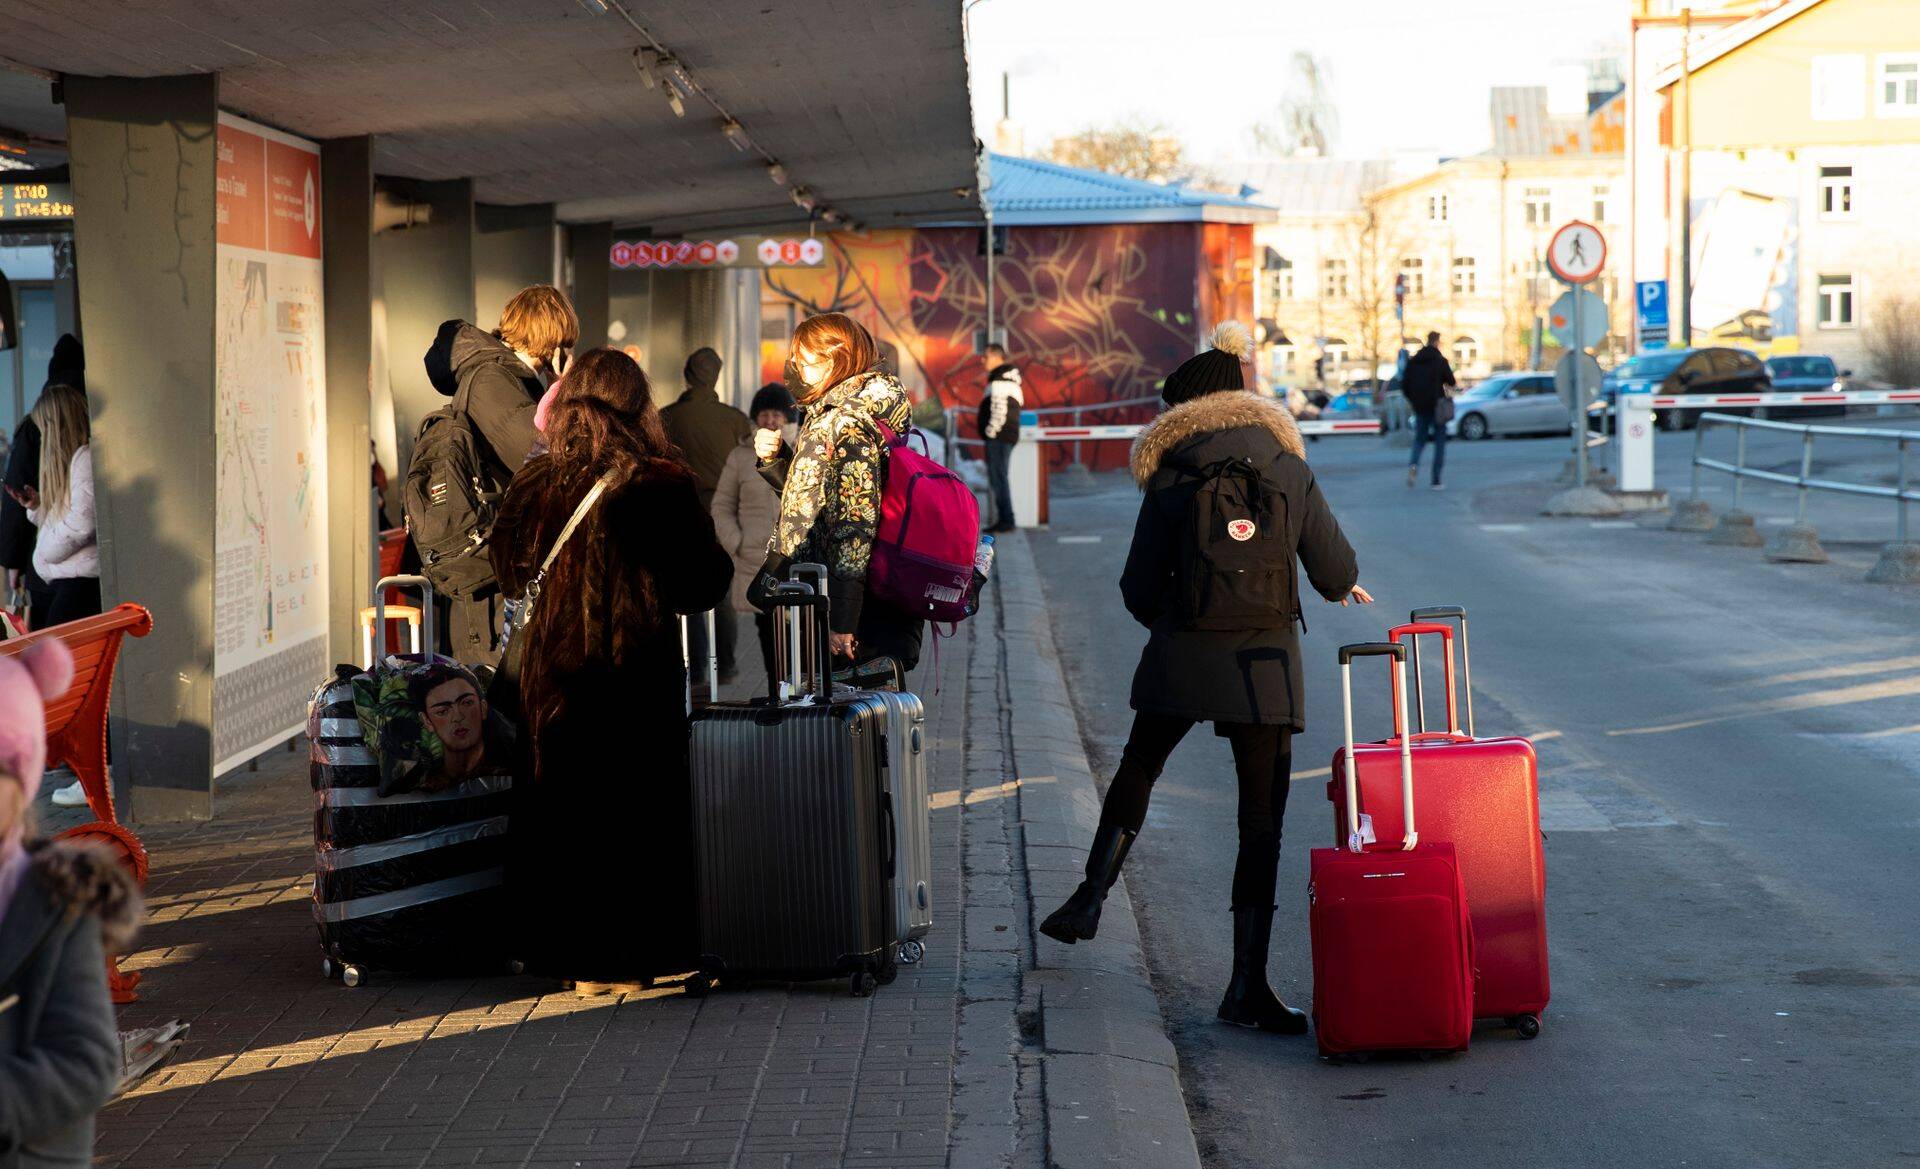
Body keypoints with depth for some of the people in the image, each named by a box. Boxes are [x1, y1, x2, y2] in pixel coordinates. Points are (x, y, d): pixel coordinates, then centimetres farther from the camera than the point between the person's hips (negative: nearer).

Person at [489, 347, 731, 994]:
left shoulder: (534, 484, 0)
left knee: (560, 804, 12)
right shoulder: (659, 485, -12)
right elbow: (704, 583, -7)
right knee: (634, 809, 6)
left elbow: (509, 573, 13)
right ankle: (626, 955, 10)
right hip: (637, 669, -4)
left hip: (549, 668, 4)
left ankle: (570, 953, 19)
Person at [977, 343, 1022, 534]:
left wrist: (991, 432, -15)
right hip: (1007, 437, 10)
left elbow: (999, 411, -23)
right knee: (997, 478, 14)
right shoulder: (1011, 381, 17)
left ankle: (1006, 520, -10)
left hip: (999, 438, -10)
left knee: (998, 478, -9)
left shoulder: (999, 382, -15)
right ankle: (1004, 519, 16)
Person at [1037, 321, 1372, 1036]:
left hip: (1181, 657, 0)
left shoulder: (1170, 485, -1)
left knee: (1137, 769, 28)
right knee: (1262, 820, 2)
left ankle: (1091, 898, 26)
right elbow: (1335, 574, 3)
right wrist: (1343, 586, 27)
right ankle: (1248, 986, 1)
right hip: (1266, 663, 0)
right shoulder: (1291, 475, 1)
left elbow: (1139, 589, 2)